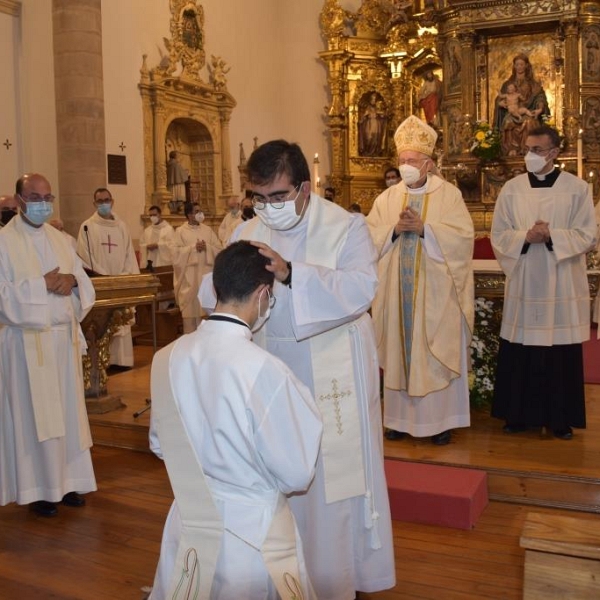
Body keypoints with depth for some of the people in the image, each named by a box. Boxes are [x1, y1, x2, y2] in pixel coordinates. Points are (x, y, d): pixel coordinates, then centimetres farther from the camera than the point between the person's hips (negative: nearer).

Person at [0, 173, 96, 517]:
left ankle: (67, 481, 21)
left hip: (65, 337, 6)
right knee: (33, 415, 1)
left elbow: (85, 282, 11)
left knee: (66, 411, 10)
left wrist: (72, 280, -10)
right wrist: (42, 284, -16)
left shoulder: (60, 240, 12)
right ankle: (38, 488, 14)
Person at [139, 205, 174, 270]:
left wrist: (157, 245, -15)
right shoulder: (147, 230, 16)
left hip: (163, 263, -5)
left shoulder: (169, 229, -2)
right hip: (149, 263, 5)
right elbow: (141, 245, 15)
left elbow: (172, 244, -12)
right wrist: (147, 246, -7)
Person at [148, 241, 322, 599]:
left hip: (188, 526, 6)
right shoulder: (264, 370, -24)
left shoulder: (166, 359, -6)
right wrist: (305, 402, -1)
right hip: (251, 535, -5)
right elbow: (297, 474, -13)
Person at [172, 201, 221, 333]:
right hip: (189, 278, -3)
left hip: (206, 276, 3)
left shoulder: (207, 230, 11)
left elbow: (219, 249, 4)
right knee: (190, 307, -1)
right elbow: (176, 252, -8)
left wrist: (207, 247, -13)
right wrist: (193, 248, -15)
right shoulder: (180, 231, 1)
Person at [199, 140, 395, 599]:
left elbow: (361, 288, -24)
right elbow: (213, 293, -1)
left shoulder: (347, 227, -8)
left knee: (332, 480, 8)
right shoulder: (248, 233, 4)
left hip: (331, 380, -4)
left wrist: (291, 273, -37)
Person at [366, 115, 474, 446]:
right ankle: (401, 416, 19)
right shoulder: (387, 198, 9)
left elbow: (463, 235, -11)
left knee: (437, 353, 2)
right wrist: (395, 229, -15)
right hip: (398, 292, 3)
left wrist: (423, 227, -19)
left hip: (436, 293, -3)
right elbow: (369, 238, 2)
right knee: (399, 351, 8)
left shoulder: (449, 194, 0)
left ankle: (440, 419, 13)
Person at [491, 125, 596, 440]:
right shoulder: (511, 189, 3)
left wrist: (552, 236, -19)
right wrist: (525, 237, -16)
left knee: (562, 355, 5)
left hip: (562, 286, -1)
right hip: (523, 284, 1)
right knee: (519, 353, 5)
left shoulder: (578, 188, -1)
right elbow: (498, 235, 2)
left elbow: (587, 236, -5)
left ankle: (560, 417, 19)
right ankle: (519, 414, 19)